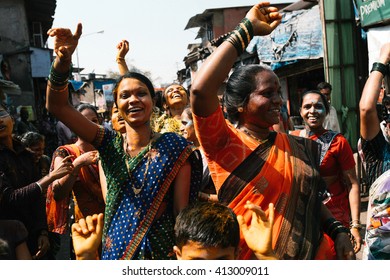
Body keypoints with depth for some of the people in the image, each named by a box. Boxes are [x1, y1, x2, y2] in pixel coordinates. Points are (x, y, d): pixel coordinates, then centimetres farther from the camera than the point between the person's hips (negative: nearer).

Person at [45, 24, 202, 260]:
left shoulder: (174, 147, -7)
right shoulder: (110, 144, -1)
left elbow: (182, 209, -8)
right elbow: (57, 106, -10)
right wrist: (63, 59, -24)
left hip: (164, 252, -2)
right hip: (114, 252, 2)